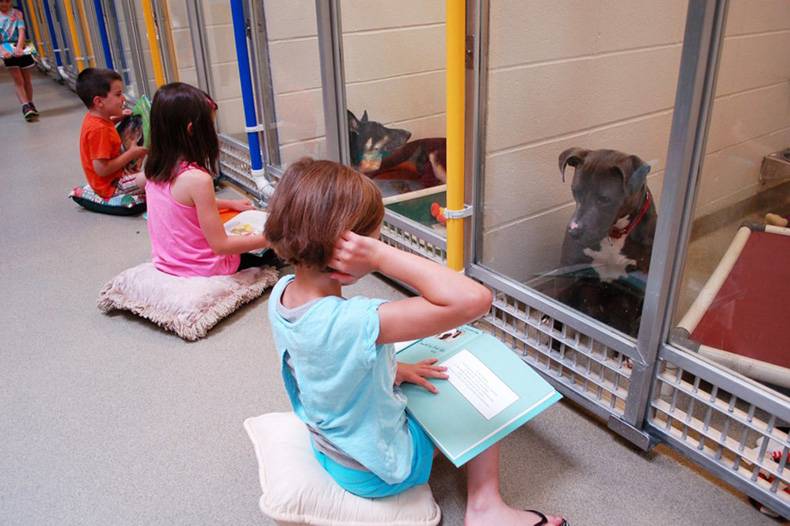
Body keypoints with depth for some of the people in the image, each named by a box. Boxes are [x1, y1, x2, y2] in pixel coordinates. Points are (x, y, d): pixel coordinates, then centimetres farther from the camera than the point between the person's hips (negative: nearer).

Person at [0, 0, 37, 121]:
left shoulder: (17, 13, 1)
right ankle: (26, 107, -13)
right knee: (18, 80, -8)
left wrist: (19, 47, -27)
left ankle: (30, 105, 22)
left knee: (27, 79, 10)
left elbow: (21, 32, -11)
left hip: (20, 48, 1)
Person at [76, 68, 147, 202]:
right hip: (111, 187, -11)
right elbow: (101, 169, -28)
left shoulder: (93, 118, 2)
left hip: (115, 176, 11)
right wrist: (131, 154, -21)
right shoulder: (99, 130, -26)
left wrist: (116, 118, 11)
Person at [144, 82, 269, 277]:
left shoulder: (155, 170, -2)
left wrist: (230, 203, 25)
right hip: (201, 270, -8)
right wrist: (267, 238, -15)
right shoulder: (198, 178, -26)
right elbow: (221, 246, -23)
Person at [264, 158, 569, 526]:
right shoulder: (354, 322, -41)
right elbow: (474, 299, -48)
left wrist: (391, 369, 0)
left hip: (329, 447, 7)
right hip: (378, 470, -7)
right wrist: (381, 255, -46)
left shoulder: (280, 294, -15)